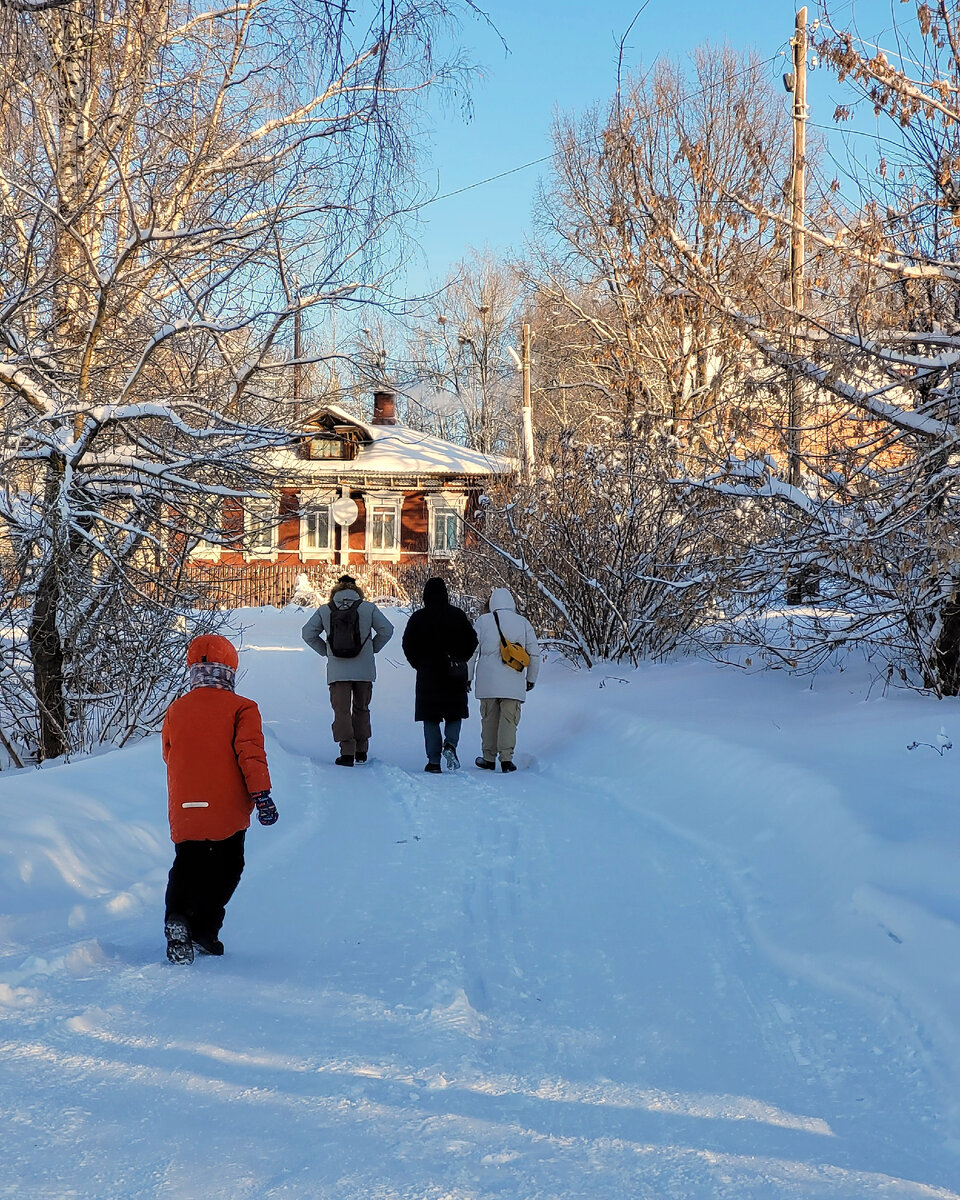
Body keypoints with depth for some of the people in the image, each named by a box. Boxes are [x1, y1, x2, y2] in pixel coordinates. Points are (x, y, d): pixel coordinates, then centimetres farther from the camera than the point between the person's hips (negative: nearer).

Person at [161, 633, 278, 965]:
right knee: (225, 869, 12)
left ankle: (177, 917, -14)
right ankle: (204, 928, 3)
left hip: (184, 810, 3)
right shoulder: (240, 708, -3)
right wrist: (261, 794, -13)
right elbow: (250, 753, -13)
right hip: (227, 811, -3)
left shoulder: (175, 710, 9)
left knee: (186, 867, 11)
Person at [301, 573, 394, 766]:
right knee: (361, 709, 16)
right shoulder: (369, 608, 0)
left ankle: (347, 752, -10)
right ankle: (361, 751, 20)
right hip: (364, 670, 1)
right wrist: (373, 649, 11)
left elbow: (308, 634, 3)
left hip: (337, 671, -1)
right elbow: (386, 630, -1)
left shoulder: (324, 610, 2)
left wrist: (325, 651, 12)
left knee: (341, 710, 1)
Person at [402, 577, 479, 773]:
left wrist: (419, 665, 10)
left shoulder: (418, 618, -3)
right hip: (454, 676, 1)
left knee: (431, 718, 5)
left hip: (428, 674, -1)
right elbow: (472, 641, 3)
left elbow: (408, 645, -3)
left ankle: (434, 760, -2)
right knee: (454, 714, 13)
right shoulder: (458, 615, 0)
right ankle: (450, 744, -14)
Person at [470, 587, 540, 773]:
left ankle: (489, 759, 15)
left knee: (489, 719, 10)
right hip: (513, 682, 0)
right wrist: (531, 678, 19)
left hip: (487, 681, 0)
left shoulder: (483, 621, 1)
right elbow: (535, 653, 8)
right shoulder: (523, 623, 5)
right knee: (509, 719, 2)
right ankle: (506, 758, -10)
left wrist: (468, 677, 9)